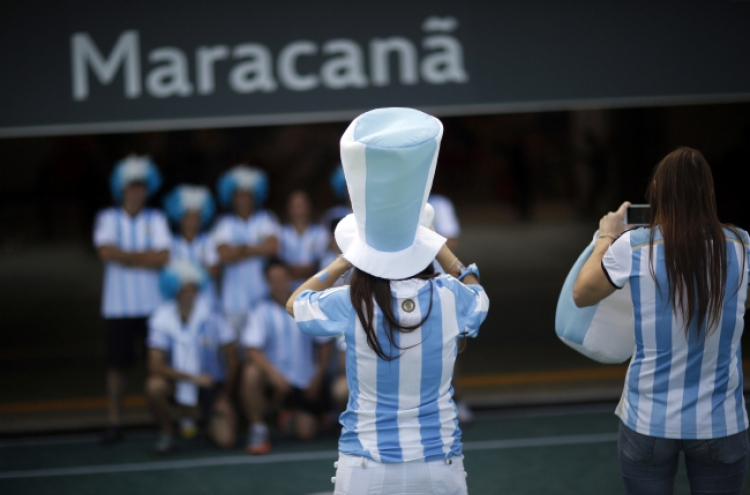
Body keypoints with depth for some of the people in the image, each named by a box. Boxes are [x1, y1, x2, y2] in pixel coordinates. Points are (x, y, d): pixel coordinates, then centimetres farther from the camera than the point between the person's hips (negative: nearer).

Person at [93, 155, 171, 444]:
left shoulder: (156, 219, 6)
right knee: (117, 364, 0)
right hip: (119, 305, 0)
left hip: (153, 304, 0)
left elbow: (163, 257, -7)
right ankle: (113, 422, 6)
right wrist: (143, 257, -6)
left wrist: (124, 256, -7)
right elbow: (106, 251, -11)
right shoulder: (108, 218, 5)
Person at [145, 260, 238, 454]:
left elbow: (231, 356, -7)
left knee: (226, 441, -15)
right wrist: (193, 378, -29)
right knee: (154, 386, -35)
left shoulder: (211, 314, -17)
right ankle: (167, 432, -7)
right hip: (178, 379, 0)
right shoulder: (162, 319, -18)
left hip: (211, 382, 0)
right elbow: (156, 366, -22)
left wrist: (225, 392, -3)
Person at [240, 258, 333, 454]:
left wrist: (318, 377, -1)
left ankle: (292, 411, 34)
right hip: (274, 373, -2)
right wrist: (274, 373, -33)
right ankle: (258, 429, -17)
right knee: (251, 373, -36)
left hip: (305, 379, 2)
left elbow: (324, 344, 4)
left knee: (306, 433, -4)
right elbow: (252, 349, -19)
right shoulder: (262, 311, -9)